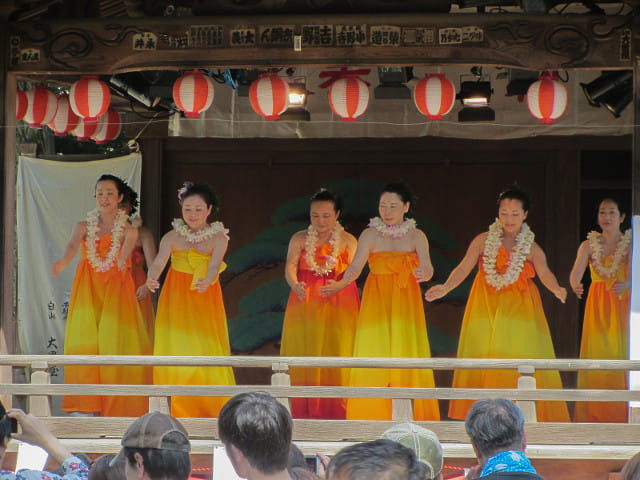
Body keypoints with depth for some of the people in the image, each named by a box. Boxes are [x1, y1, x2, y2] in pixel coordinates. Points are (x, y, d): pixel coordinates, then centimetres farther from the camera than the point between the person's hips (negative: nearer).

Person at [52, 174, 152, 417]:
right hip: (88, 288, 2)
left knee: (115, 340, -11)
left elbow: (128, 245, -18)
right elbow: (73, 244, -12)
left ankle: (115, 404, -6)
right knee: (85, 338, -9)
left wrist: (122, 260, -42)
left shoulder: (127, 229, 5)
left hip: (116, 288, -2)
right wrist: (64, 261, -35)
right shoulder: (84, 226, 10)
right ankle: (87, 404, -8)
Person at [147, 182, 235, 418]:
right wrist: (152, 278, -36)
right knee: (177, 352, -4)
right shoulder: (173, 237, 2)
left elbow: (215, 265, -20)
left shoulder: (218, 237, -2)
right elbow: (159, 261, -14)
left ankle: (214, 409, 1)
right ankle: (180, 410, 3)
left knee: (208, 351, -8)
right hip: (176, 301, 1)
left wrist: (206, 281, -42)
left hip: (206, 302, -1)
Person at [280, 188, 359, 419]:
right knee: (304, 354, -5)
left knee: (336, 354, -8)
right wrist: (295, 285, -27)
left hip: (338, 306, -1)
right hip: (305, 305, 1)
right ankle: (305, 411, -1)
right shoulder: (299, 239, 7)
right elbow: (290, 267, -5)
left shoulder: (347, 241, 6)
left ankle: (335, 411, -4)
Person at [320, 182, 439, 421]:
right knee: (374, 354, -9)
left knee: (408, 354, -6)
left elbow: (427, 268, -6)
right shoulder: (370, 235, 3)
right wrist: (339, 284, -26)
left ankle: (412, 418, -1)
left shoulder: (417, 237, 7)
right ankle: (372, 419, -7)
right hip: (377, 302, -1)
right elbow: (355, 267, -7)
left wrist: (423, 273, -30)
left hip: (406, 303, 1)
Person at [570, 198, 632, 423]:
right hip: (596, 307, 2)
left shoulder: (629, 244, 1)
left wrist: (625, 284, -37)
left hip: (622, 305, -2)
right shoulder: (589, 245, 5)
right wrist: (575, 285, -33)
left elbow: (631, 274, -14)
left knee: (621, 357, -8)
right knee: (595, 357, -4)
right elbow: (576, 272, -10)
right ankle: (594, 415, 1)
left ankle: (620, 416, -3)